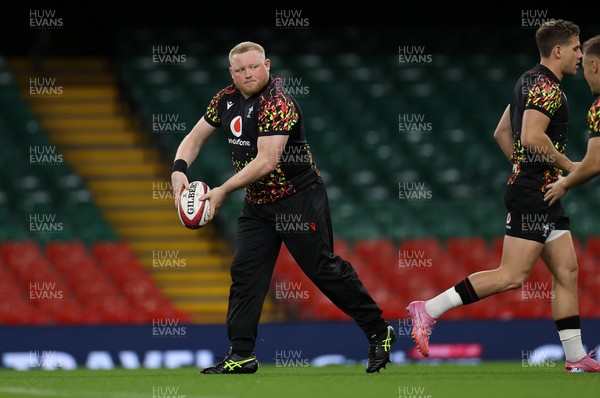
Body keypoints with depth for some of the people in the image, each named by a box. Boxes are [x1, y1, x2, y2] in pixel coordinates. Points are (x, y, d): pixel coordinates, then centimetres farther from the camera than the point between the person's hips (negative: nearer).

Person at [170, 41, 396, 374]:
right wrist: (179, 169, -8)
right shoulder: (227, 99, 3)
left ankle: (379, 333, 8)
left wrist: (223, 191, -27)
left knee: (324, 269, -5)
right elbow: (195, 137, 12)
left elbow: (265, 162, -28)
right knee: (244, 273, 1)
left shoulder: (277, 102, -22)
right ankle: (241, 356, 6)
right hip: (257, 203, 8)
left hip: (298, 199, -8)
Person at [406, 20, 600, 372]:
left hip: (544, 197, 11)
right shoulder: (547, 86, -14)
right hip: (532, 196, -11)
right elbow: (532, 136, -27)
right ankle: (429, 310, -11)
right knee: (512, 276, -13)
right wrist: (567, 166, -15)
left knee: (567, 271, 8)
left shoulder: (529, 81, 17)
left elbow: (502, 133, 23)